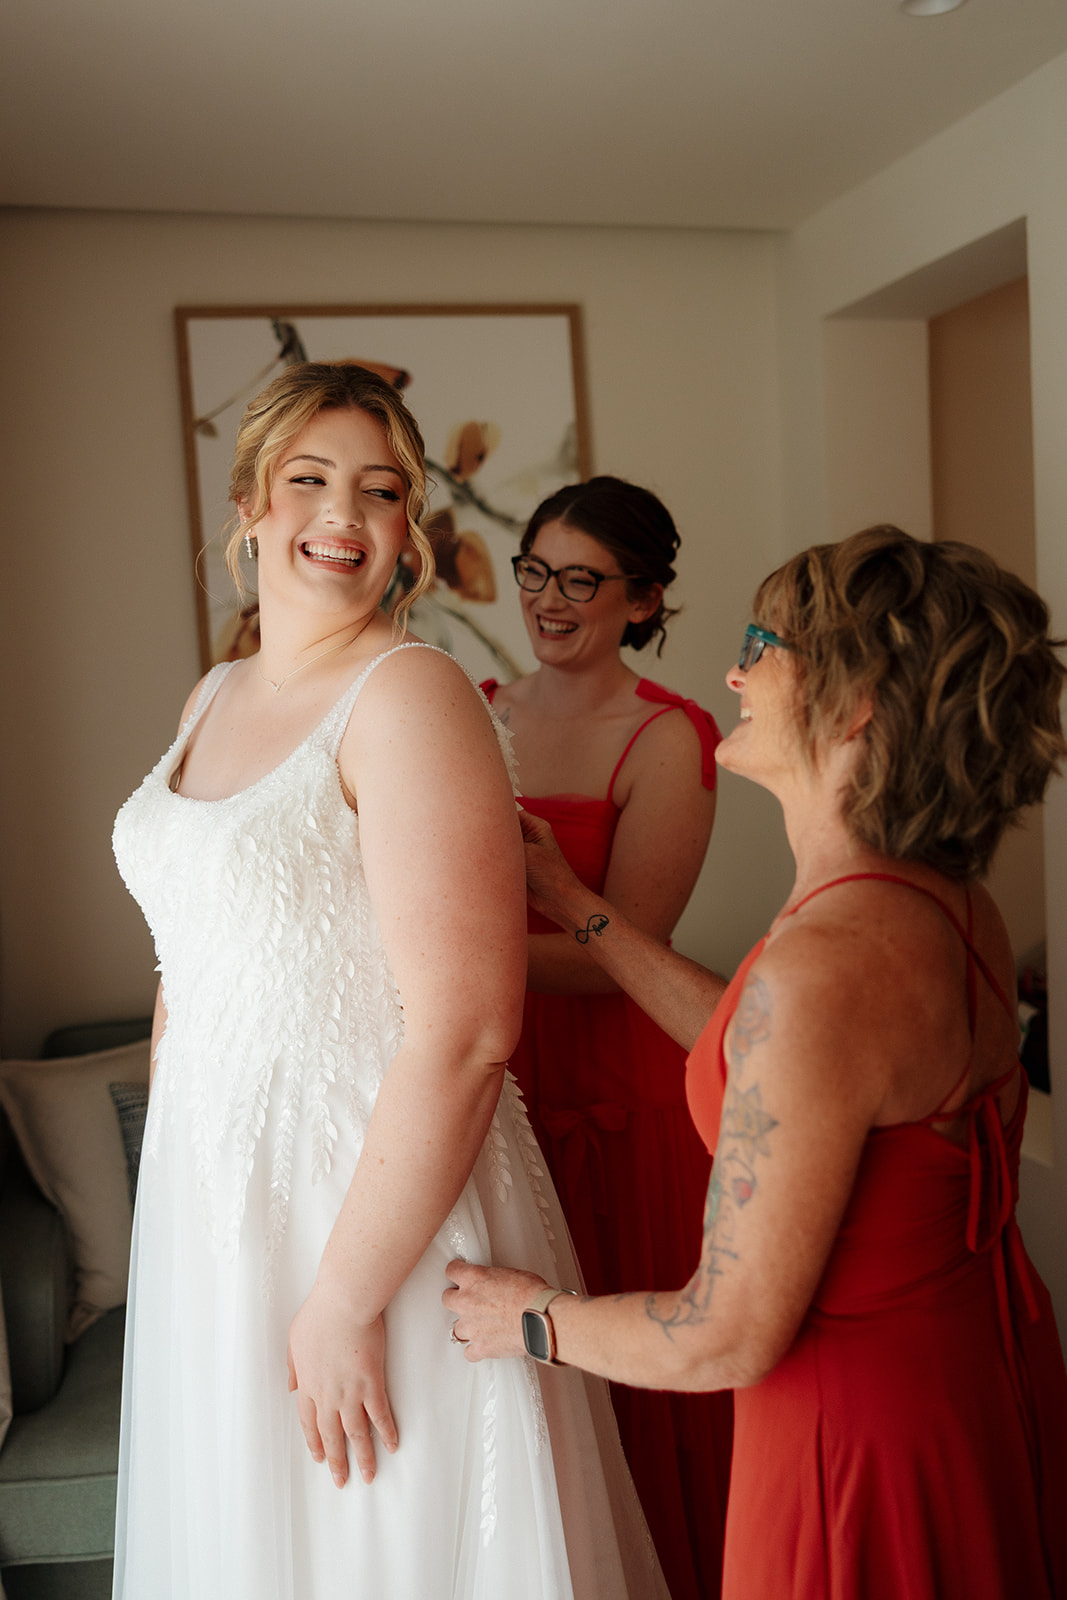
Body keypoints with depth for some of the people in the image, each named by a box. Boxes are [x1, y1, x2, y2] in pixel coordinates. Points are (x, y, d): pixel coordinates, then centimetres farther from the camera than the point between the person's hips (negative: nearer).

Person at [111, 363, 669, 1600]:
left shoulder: (408, 693, -17)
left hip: (379, 1201, -7)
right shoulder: (213, 698, 7)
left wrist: (348, 1298, -21)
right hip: (212, 1196, 8)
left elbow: (463, 1032, -24)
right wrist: (171, 1138, 14)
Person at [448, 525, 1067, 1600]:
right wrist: (573, 905, 15)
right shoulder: (951, 906, -5)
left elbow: (728, 1339, -27)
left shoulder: (823, 965, -33)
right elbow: (757, 1053, 10)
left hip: (869, 1429, -8)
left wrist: (530, 1320, -9)